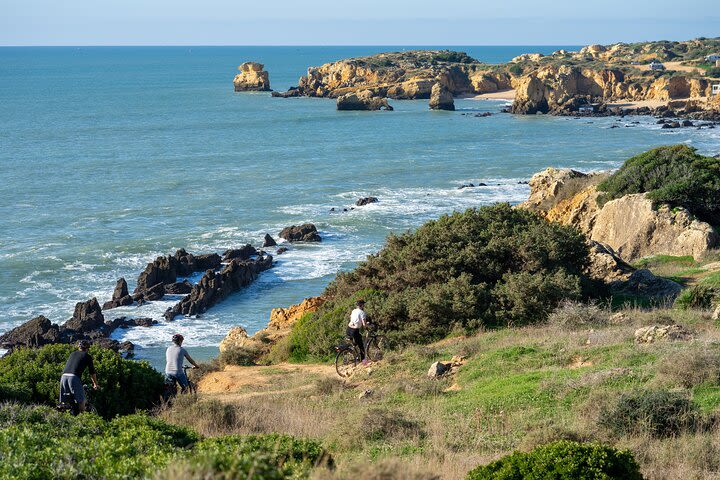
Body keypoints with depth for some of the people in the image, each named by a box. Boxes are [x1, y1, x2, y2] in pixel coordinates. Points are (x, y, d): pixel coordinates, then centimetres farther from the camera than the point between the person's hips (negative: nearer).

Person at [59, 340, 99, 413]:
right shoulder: (87, 356, 14)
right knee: (81, 400, 4)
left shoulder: (72, 354, 28)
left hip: (64, 376, 5)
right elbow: (92, 372, 17)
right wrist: (95, 384, 29)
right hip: (74, 377, -5)